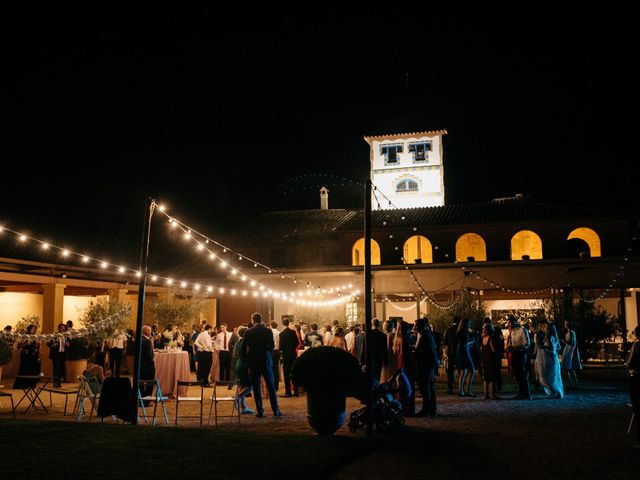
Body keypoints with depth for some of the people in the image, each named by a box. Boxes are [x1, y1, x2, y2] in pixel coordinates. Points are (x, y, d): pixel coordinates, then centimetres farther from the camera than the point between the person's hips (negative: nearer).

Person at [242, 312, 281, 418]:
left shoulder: (248, 332, -4)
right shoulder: (268, 331, -3)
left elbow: (244, 348, -2)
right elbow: (271, 346, -6)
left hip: (253, 362, -1)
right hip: (266, 361, 1)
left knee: (256, 387, 6)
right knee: (271, 386, 9)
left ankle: (260, 411, 5)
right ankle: (276, 411, 11)